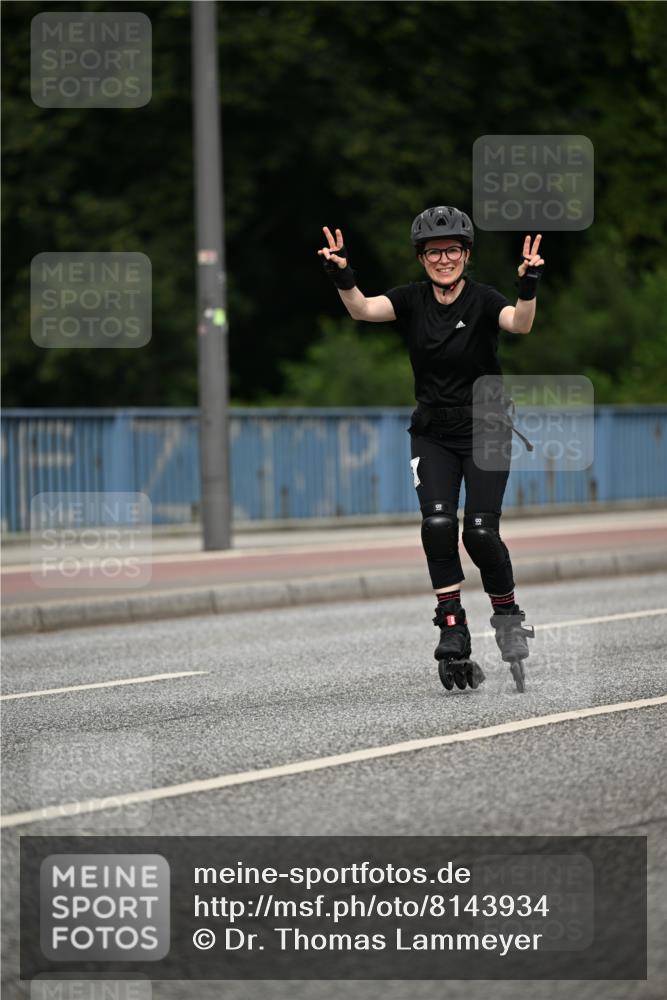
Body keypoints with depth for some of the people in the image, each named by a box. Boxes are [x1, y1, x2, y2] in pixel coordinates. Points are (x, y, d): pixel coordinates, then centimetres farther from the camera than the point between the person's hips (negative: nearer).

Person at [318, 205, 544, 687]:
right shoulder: (412, 299, -3)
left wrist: (528, 290, -52)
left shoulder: (482, 299, -12)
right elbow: (363, 309, -19)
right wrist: (343, 279, -39)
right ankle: (453, 625, -8)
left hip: (486, 430, -3)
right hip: (432, 433, 3)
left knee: (480, 531, -12)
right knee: (437, 522, -17)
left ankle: (507, 613, 13)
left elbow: (520, 324, -32)